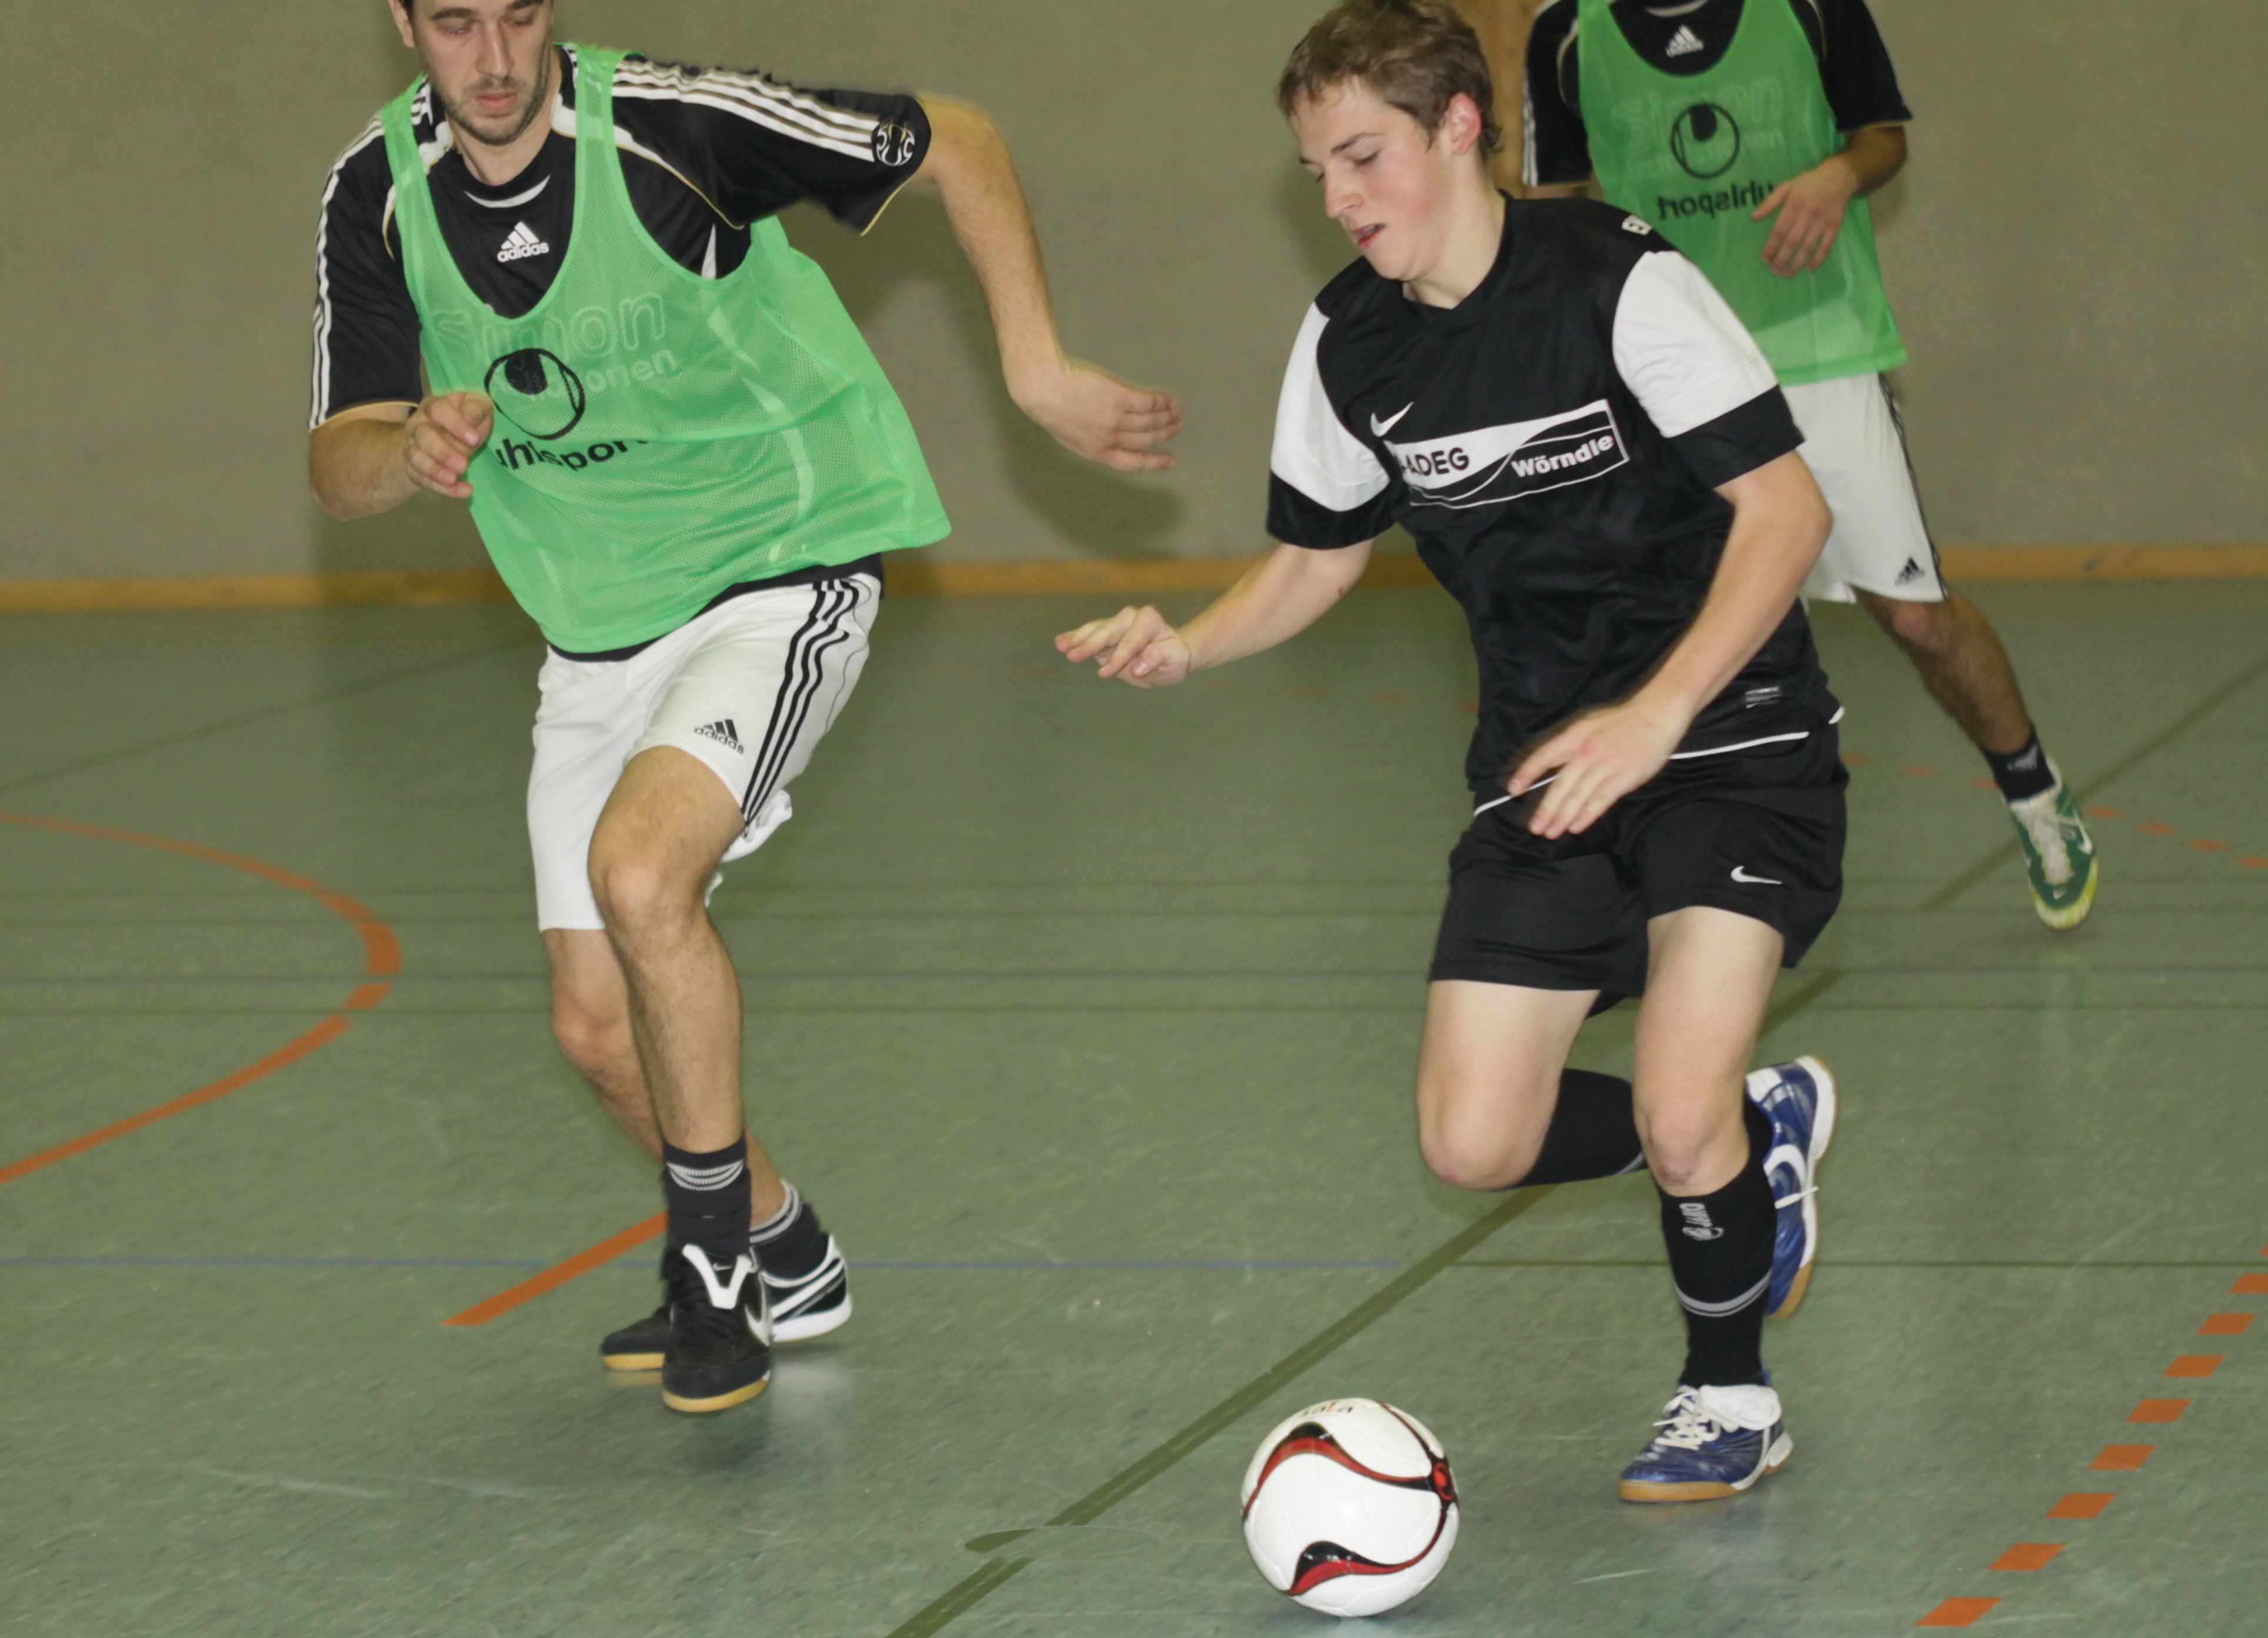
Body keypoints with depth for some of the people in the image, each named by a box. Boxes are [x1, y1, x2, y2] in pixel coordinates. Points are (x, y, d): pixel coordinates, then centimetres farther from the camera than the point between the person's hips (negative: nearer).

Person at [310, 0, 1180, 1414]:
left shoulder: (670, 127, -20)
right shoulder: (379, 198, -6)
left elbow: (956, 144, -9)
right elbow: (340, 472, -6)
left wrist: (1039, 369, -15)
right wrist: (415, 446, -30)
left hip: (780, 568, -6)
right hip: (597, 633, 6)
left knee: (639, 865, -30)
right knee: (598, 1019, 7)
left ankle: (715, 1262, -11)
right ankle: (786, 1263, 34)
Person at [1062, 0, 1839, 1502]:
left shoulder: (1618, 283, -17)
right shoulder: (1350, 346, 1)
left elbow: (1786, 509, -18)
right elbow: (1320, 557, 16)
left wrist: (1655, 716, -29)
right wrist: (1184, 648, -5)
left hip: (1733, 737, -6)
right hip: (1546, 763, 6)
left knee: (1676, 1113, -22)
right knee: (1475, 1145, -6)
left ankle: (1730, 1398, 8)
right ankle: (1759, 1127, 23)